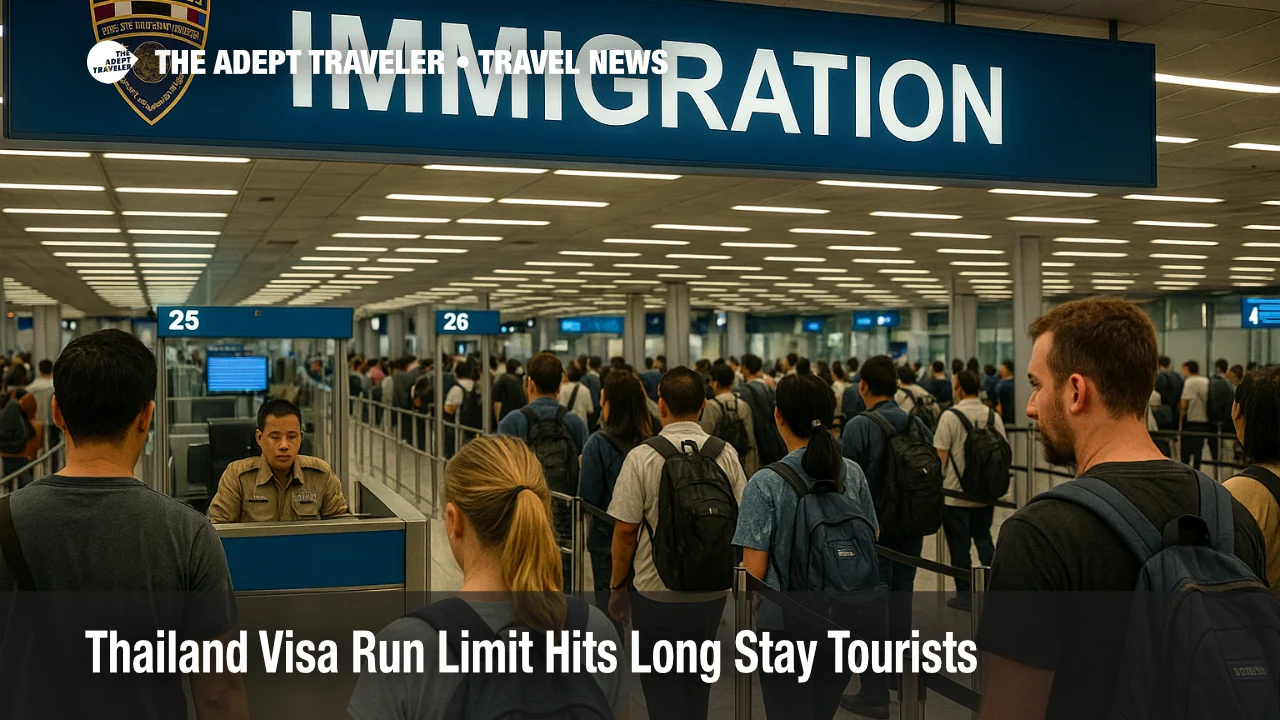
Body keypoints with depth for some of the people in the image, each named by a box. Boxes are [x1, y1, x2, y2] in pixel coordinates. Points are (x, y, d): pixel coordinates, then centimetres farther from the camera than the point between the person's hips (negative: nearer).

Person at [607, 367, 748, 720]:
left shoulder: (642, 457, -13)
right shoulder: (725, 453, -3)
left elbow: (625, 531, -12)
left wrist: (617, 587, 1)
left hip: (658, 594, -4)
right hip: (712, 592, 4)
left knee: (663, 690, 9)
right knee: (697, 684, 22)